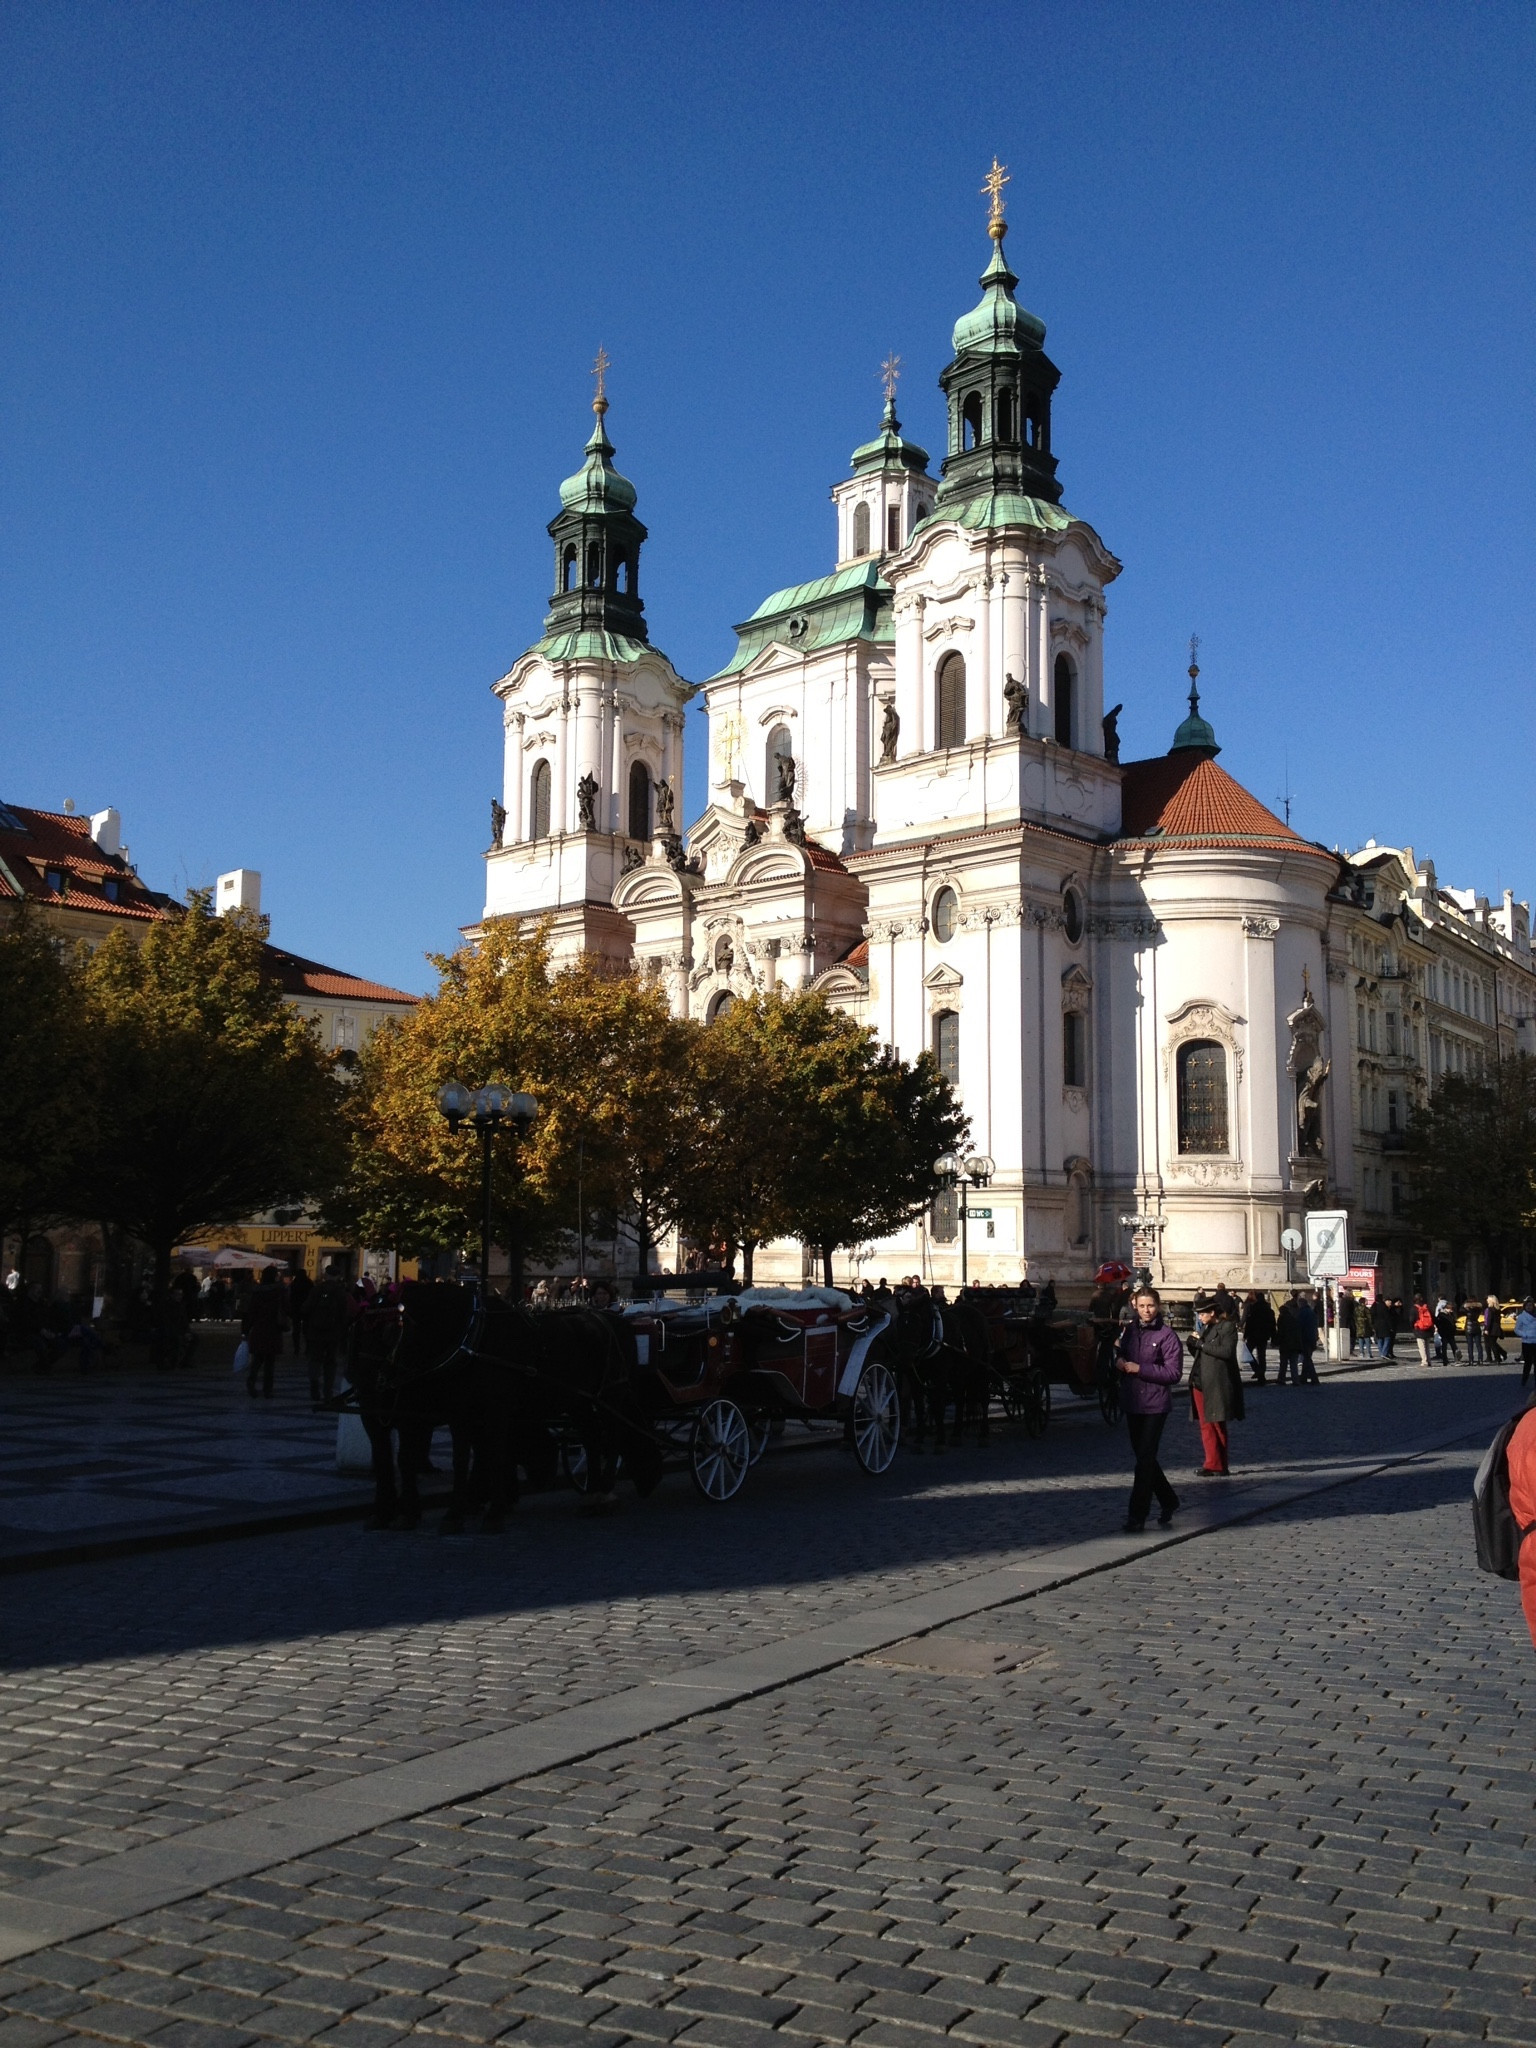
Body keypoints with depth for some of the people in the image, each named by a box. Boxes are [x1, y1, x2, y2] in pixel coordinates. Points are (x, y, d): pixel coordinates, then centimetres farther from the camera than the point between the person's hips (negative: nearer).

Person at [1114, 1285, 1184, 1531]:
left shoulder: (1167, 1335, -9)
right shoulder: (1129, 1331, 10)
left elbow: (1174, 1373, -14)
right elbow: (1119, 1357, 21)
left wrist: (1140, 1369, -18)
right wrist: (1119, 1361, -3)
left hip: (1155, 1405, -7)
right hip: (1132, 1403, 7)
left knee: (1145, 1459, -6)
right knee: (1144, 1457, 15)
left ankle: (1136, 1515, -1)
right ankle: (1168, 1501, 33)